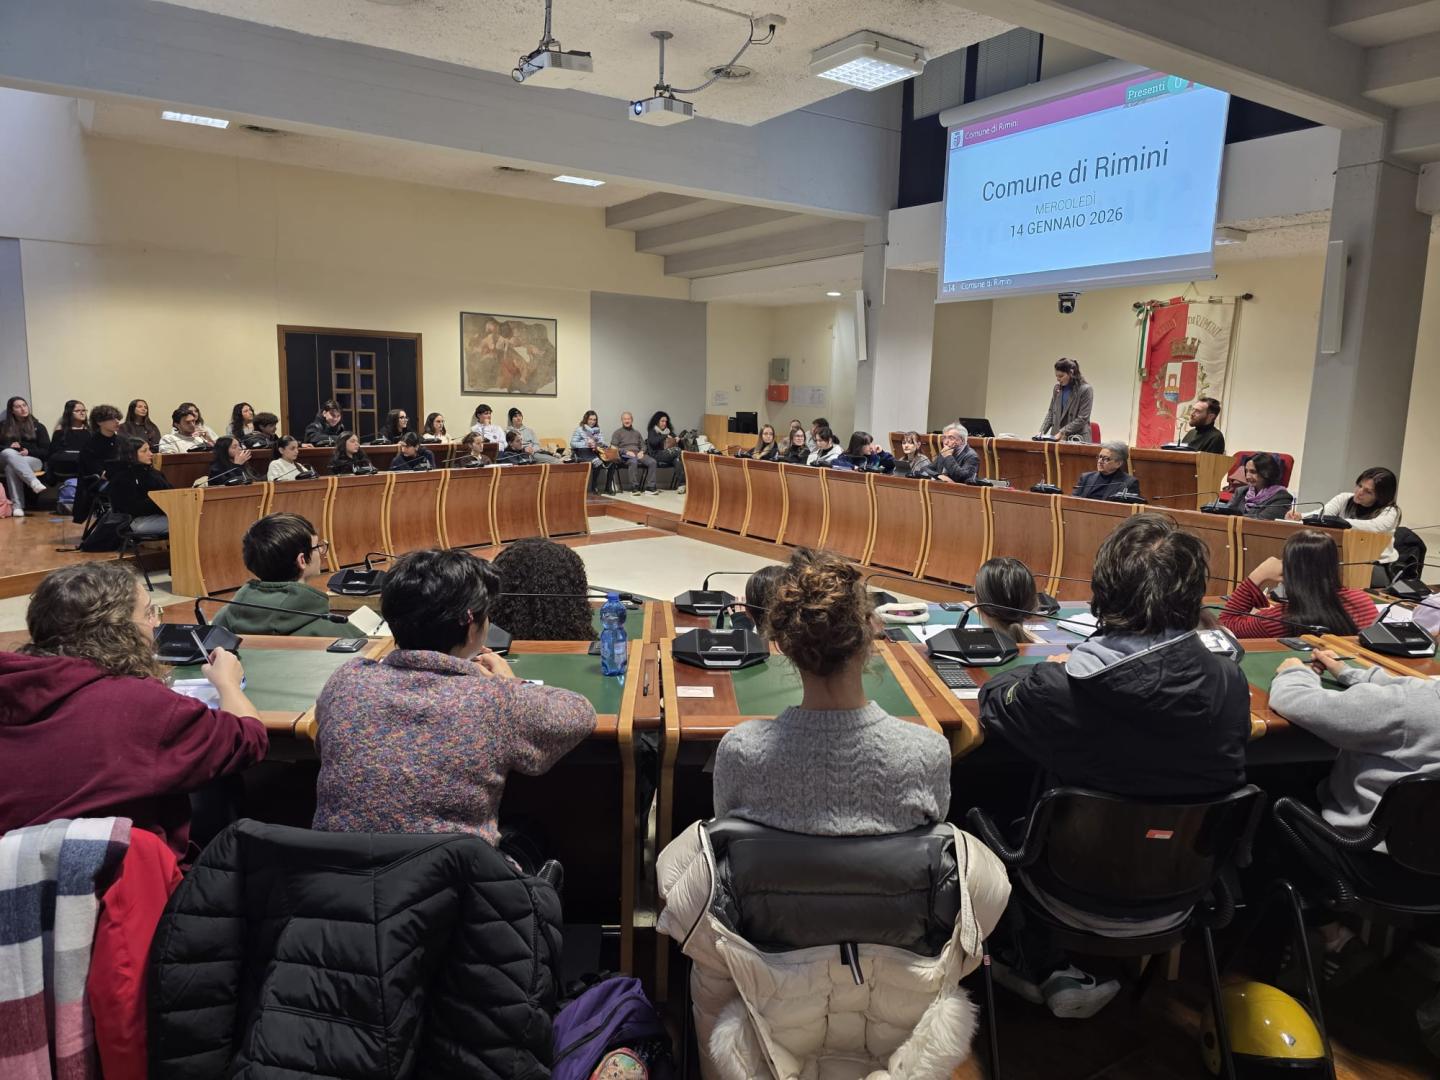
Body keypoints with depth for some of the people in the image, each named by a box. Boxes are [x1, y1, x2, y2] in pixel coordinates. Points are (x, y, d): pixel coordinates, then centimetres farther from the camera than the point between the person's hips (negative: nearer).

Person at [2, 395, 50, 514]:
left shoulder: (38, 426, 14)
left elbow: (46, 451, 7)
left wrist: (29, 451, -11)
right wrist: (9, 446, -8)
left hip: (34, 461, -2)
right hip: (8, 458, 2)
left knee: (10, 467, -36)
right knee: (7, 453, -37)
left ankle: (17, 505, -44)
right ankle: (34, 482, -52)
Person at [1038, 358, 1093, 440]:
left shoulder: (1086, 389, -6)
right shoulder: (1057, 389, 11)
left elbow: (1082, 419, -10)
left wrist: (1062, 433, -16)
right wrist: (1042, 431, 2)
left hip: (1077, 440, -5)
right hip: (1058, 439, 5)